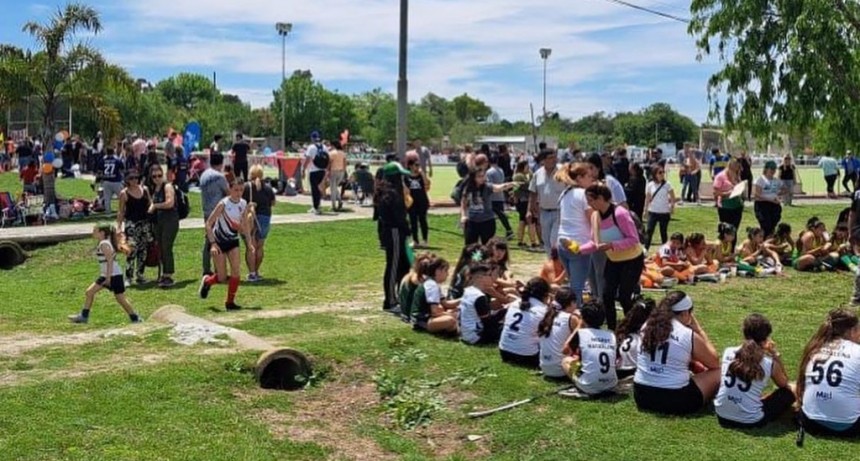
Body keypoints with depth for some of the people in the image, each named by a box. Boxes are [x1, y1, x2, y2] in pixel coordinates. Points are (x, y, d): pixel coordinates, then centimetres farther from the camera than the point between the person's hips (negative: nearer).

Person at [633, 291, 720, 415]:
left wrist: (696, 364, 24)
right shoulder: (690, 335, -9)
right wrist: (699, 330, 12)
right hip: (675, 400, -6)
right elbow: (715, 363, 9)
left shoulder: (647, 327, 6)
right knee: (718, 372, 11)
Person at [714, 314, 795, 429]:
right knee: (789, 391, 14)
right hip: (750, 421, -5)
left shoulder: (728, 352, -1)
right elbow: (783, 384, 15)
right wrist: (775, 354, 10)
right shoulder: (770, 363, -8)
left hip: (722, 416, 5)